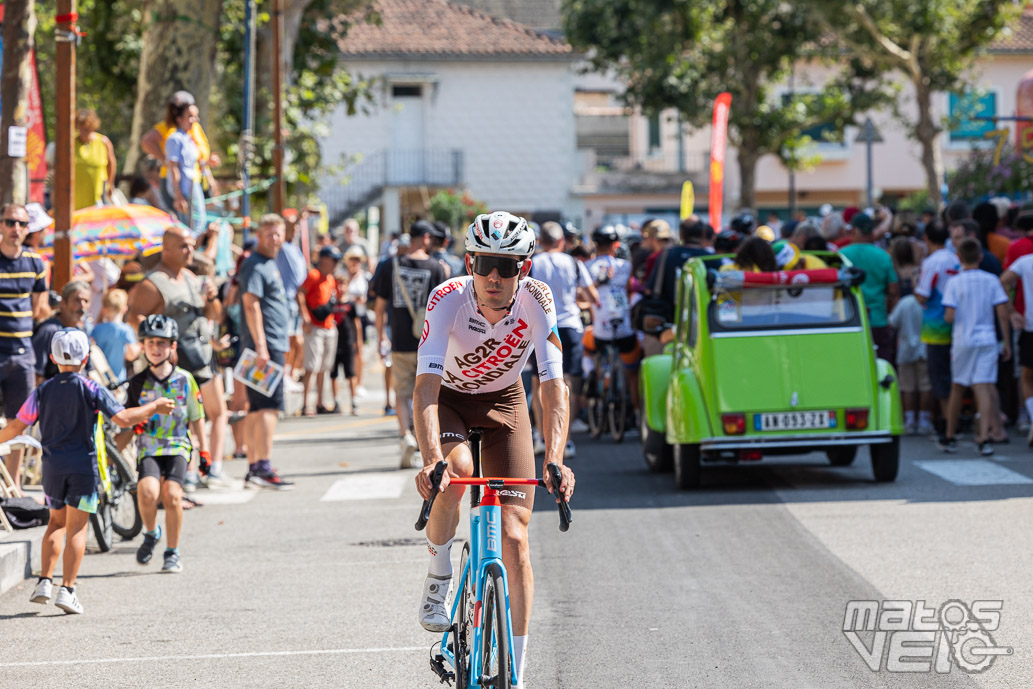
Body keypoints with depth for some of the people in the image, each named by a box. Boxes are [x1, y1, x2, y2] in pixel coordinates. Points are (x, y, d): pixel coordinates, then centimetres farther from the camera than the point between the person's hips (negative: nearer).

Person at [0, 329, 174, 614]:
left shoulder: (43, 391, 2)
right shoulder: (91, 389, -7)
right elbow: (123, 419, -13)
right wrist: (154, 408, 0)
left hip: (52, 465, 3)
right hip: (83, 465, -3)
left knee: (57, 521, 20)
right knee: (76, 528, 1)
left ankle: (45, 581, 8)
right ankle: (67, 590, -6)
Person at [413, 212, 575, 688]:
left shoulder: (536, 301, -28)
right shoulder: (448, 299, -31)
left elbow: (553, 386, -32)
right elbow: (426, 385, -39)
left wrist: (555, 459, -47)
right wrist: (431, 460, -54)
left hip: (504, 402, 1)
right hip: (448, 398, -1)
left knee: (514, 538, -9)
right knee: (456, 470, -36)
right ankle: (438, 578, -8)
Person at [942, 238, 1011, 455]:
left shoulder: (955, 283, -7)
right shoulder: (991, 281, 0)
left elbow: (949, 317, -13)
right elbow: (1003, 314, -1)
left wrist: (946, 316, 11)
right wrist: (1007, 343, 6)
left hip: (963, 341, -1)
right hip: (987, 340, 1)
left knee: (957, 388, 12)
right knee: (983, 389, -4)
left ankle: (950, 437, 20)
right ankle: (985, 436, -18)